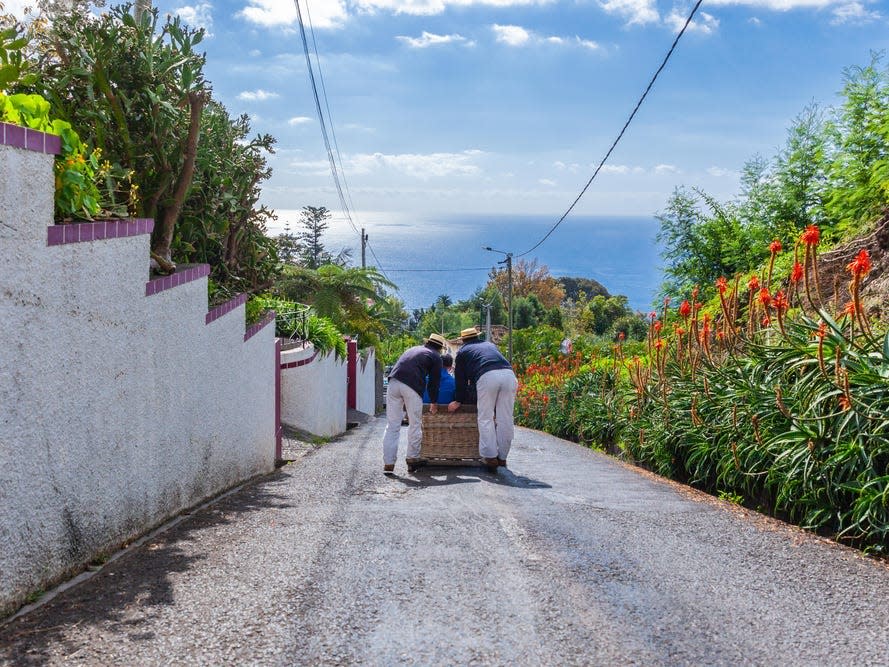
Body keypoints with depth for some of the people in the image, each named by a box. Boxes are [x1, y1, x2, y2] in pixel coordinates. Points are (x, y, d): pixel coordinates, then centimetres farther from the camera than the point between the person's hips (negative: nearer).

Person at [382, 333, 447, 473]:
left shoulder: (412, 349, 34)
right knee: (415, 424, 11)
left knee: (392, 425, 5)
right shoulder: (436, 357, 16)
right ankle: (412, 457, 17)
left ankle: (388, 463, 3)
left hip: (394, 382, 5)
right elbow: (434, 381, 14)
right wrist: (434, 402, 28)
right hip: (412, 386, -5)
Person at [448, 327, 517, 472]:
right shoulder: (490, 345, 39)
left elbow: (460, 378, 26)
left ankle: (490, 456, -5)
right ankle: (502, 457, 8)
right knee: (505, 419, 6)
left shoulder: (463, 351, 27)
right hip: (508, 374, 3)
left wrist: (458, 401, 34)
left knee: (485, 418, 3)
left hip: (487, 377, -3)